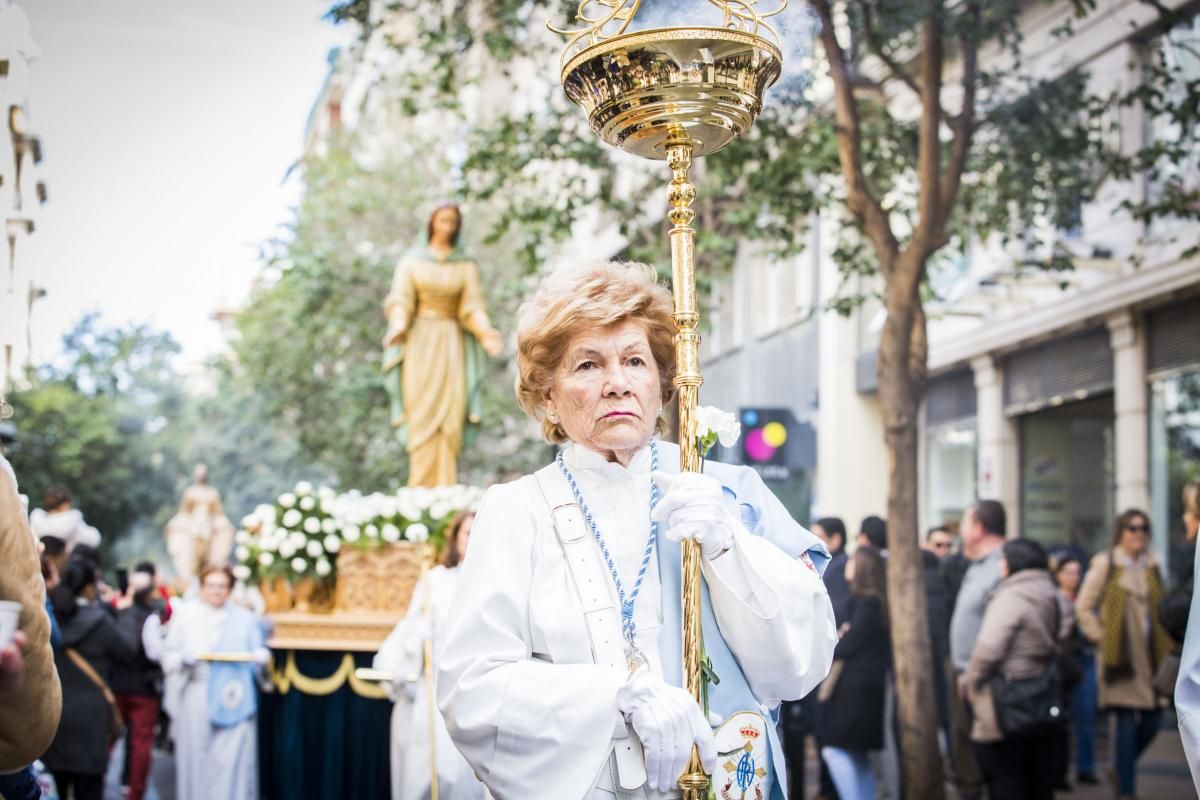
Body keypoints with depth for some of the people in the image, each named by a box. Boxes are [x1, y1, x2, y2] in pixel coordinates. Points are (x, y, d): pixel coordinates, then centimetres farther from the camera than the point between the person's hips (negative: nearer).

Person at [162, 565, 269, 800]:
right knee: (195, 757, 1)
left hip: (232, 699, 0)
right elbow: (168, 655, 6)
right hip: (195, 696, 0)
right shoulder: (184, 613, 8)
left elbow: (259, 651, 11)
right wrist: (186, 656, -15)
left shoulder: (244, 618, 11)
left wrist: (260, 656, -12)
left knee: (232, 758, -9)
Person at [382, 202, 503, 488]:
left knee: (450, 417, -8)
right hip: (419, 343, -1)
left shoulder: (467, 266, 11)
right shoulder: (411, 261, 9)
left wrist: (485, 331, -19)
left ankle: (445, 490, -9)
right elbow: (400, 300, -2)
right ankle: (422, 490, -11)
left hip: (452, 345, 1)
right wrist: (399, 325, -23)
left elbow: (473, 307, 2)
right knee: (422, 417, -9)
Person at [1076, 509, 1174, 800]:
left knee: (1152, 721, 4)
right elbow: (1083, 607, -3)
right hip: (1119, 655, -5)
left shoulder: (1151, 566, 12)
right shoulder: (1105, 564, -4)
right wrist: (1101, 637, -8)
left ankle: (1121, 770, 28)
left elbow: (1160, 609, 18)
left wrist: (1164, 646, 6)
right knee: (1126, 723, -4)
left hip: (1151, 656, 5)